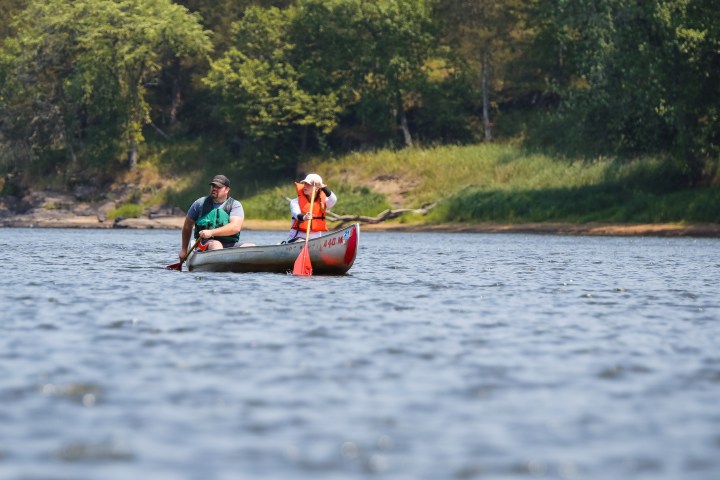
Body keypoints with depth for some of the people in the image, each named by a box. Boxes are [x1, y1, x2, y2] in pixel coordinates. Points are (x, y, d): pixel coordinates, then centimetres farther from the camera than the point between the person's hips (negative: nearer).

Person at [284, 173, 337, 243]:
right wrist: (303, 218, -43)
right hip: (298, 237, -5)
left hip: (316, 238, 5)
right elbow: (296, 214, -20)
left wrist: (323, 187, -24)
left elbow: (333, 200, -14)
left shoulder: (322, 202, 8)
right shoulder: (295, 202, 1)